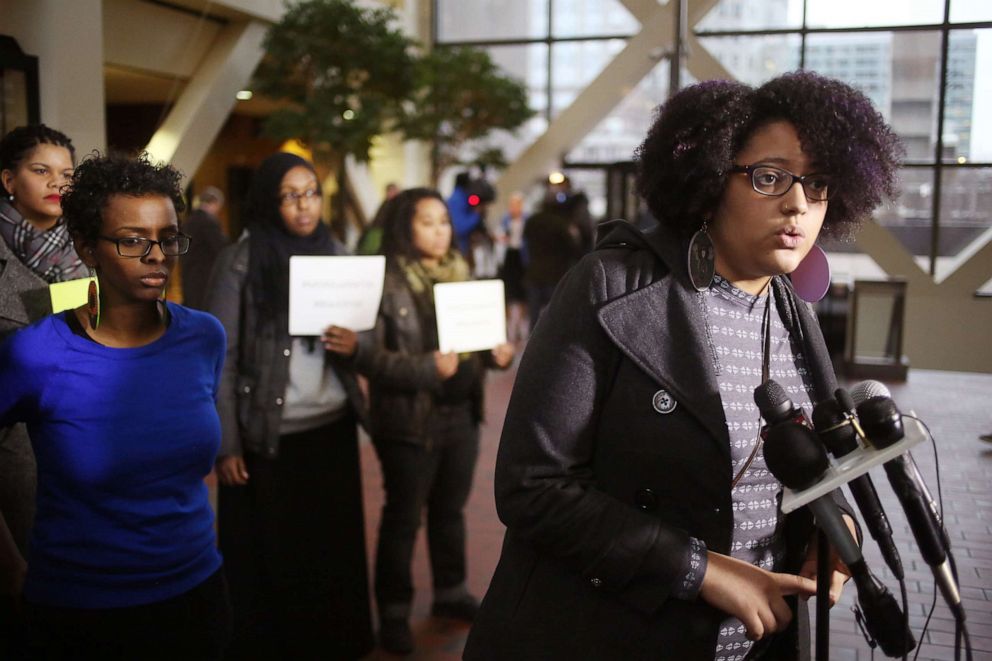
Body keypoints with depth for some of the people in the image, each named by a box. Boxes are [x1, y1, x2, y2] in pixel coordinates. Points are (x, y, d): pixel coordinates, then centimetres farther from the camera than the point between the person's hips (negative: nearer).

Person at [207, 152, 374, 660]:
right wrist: (225, 444, -10)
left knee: (333, 551, 8)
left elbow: (361, 336, 14)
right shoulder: (240, 262, -7)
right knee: (270, 556, 5)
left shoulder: (337, 254, 7)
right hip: (268, 434, -4)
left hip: (333, 427, 4)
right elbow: (219, 358, -7)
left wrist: (355, 345, -10)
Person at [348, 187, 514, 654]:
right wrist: (428, 368, -27)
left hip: (460, 414, 6)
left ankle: (451, 592, 37)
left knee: (451, 510, 19)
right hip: (410, 420, -5)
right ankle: (394, 611, 22)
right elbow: (367, 355, -17)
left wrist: (497, 352, -8)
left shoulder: (459, 274, 7)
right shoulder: (384, 281, -12)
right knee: (403, 517, 8)